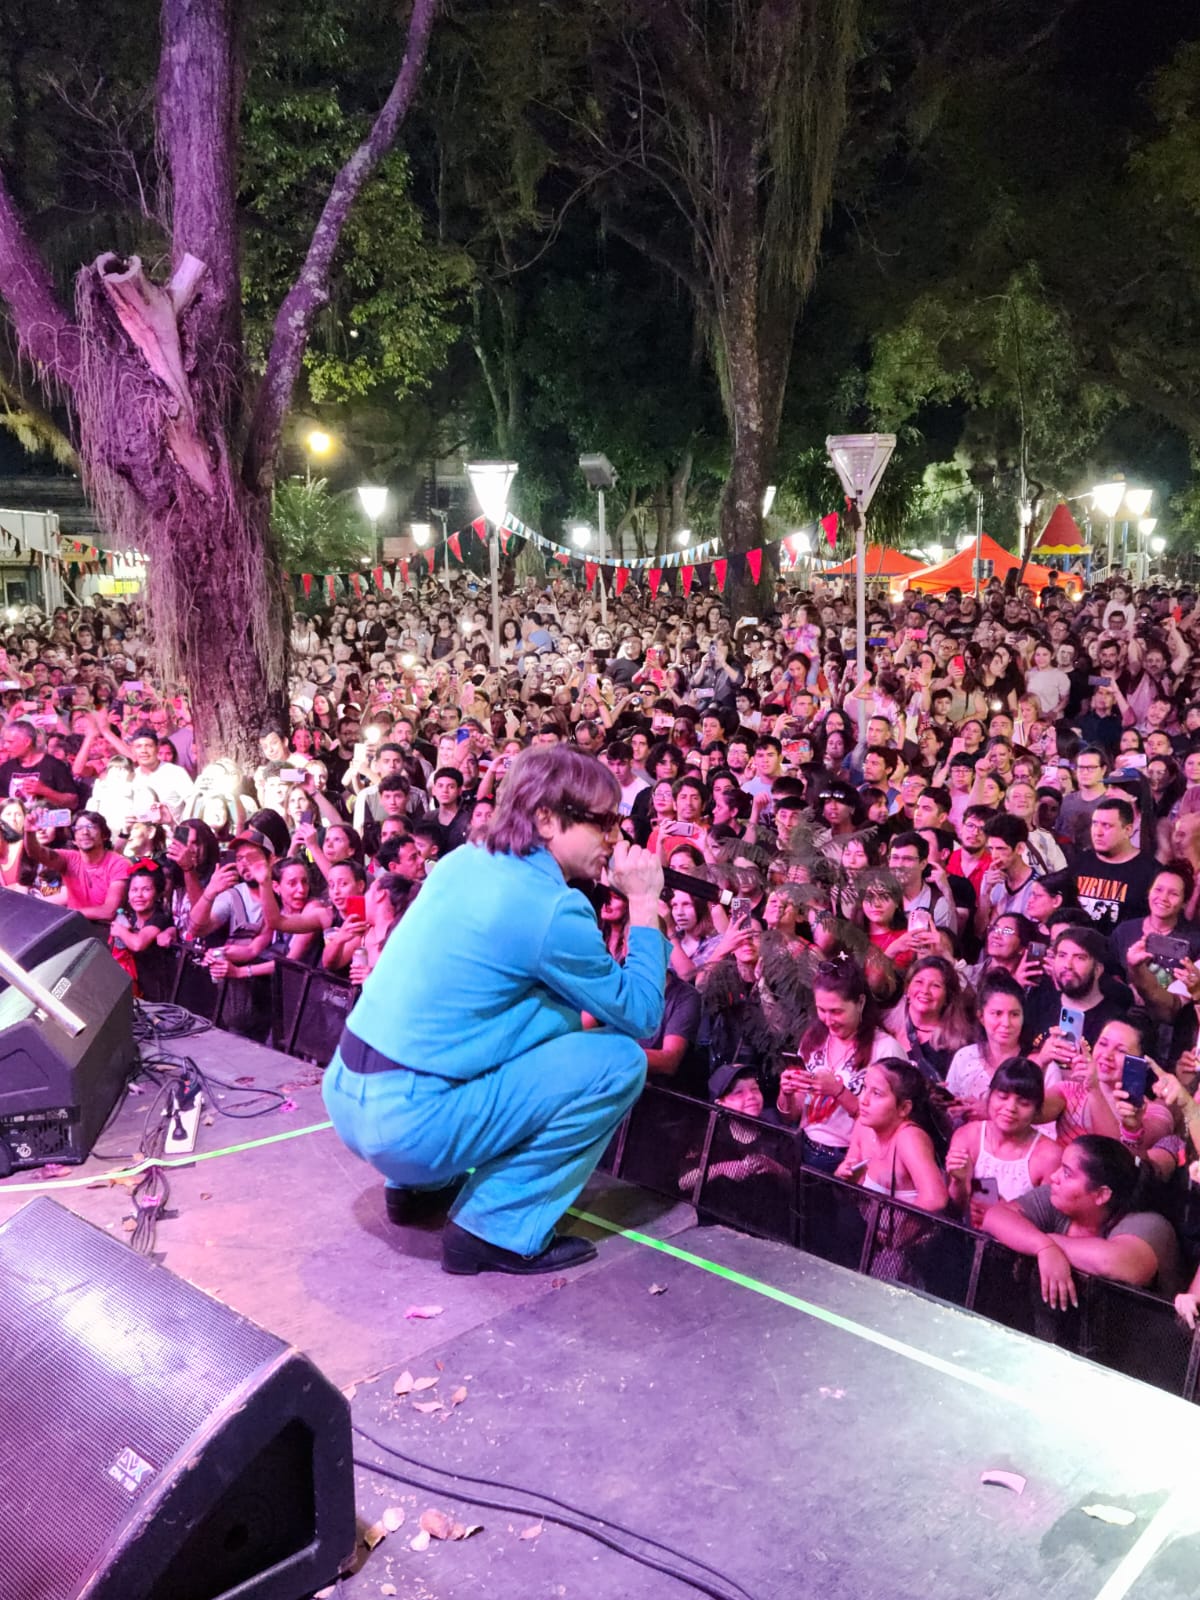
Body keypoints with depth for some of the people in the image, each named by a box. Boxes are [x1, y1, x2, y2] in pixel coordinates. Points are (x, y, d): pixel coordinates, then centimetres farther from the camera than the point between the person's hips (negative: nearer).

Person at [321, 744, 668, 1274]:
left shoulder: (463, 862, 9)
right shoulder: (552, 908, -15)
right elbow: (640, 1017, -5)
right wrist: (644, 904, 0)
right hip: (408, 1126, -8)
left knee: (560, 1015, 22)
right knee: (619, 1061, -4)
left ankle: (420, 1183, 25)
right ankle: (498, 1230, 0)